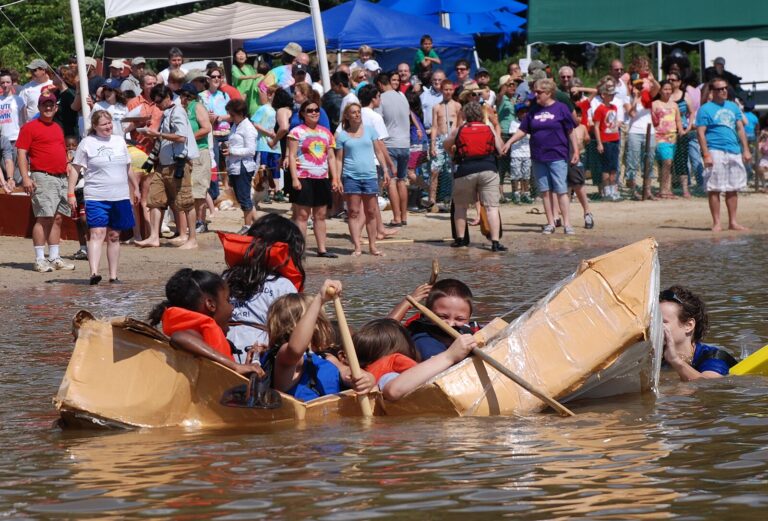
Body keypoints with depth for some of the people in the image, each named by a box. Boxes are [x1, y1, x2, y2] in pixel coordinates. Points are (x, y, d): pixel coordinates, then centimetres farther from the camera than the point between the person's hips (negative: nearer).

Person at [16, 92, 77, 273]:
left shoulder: (57, 128, 19)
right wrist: (25, 177, -17)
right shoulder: (29, 128, -3)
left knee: (57, 219, 8)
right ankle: (39, 260, -8)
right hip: (43, 178, -7)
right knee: (44, 218, -11)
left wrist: (67, 168, 20)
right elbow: (21, 153, -9)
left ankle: (55, 258, 13)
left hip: (61, 178, 7)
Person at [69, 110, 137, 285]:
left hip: (120, 197, 5)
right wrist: (71, 193, -7)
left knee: (114, 236, 9)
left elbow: (128, 168, 23)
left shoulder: (119, 141, 13)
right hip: (96, 197, -4)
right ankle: (94, 272, -27)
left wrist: (135, 188, 27)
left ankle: (113, 275, 14)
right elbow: (75, 169, 0)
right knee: (97, 233, -16)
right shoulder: (87, 143, -1)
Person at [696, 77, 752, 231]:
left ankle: (733, 222, 14)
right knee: (714, 189, -4)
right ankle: (716, 223, 0)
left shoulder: (733, 107, 16)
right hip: (715, 152, -6)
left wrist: (746, 150, 10)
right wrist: (706, 154, -16)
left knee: (733, 188, 7)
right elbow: (701, 133, -7)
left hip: (734, 152, 6)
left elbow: (740, 128, 18)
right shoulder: (705, 109, -2)